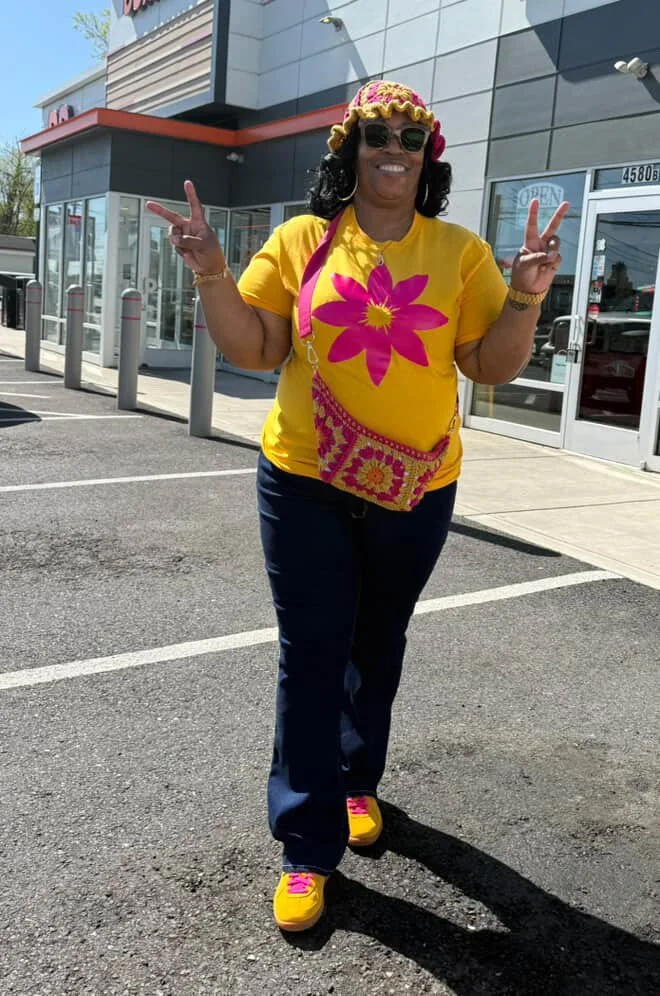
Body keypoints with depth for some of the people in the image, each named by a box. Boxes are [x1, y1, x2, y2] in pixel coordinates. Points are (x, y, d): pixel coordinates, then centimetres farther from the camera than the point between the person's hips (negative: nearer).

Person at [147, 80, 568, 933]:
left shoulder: (460, 252, 1)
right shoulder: (300, 240, 0)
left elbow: (492, 366, -2)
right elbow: (252, 351, 0)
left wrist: (526, 295, -17)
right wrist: (212, 277, -15)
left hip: (415, 490, 1)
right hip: (305, 485, -1)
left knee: (377, 647, 17)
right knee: (311, 656, 1)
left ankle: (358, 780, 41)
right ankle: (307, 845, 14)